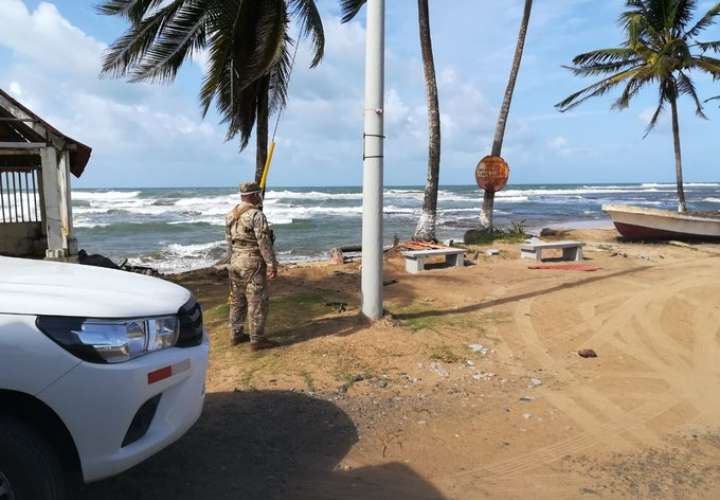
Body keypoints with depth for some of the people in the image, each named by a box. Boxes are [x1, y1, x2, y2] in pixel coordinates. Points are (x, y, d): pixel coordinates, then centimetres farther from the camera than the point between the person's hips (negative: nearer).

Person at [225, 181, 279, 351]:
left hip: (235, 262, 8)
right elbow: (264, 242, -19)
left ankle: (237, 335, 25)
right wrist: (272, 264, -16)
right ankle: (257, 340, 1)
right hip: (252, 263, -8)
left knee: (237, 300, 16)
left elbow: (229, 241, 16)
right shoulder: (256, 215, -15)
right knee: (258, 302, -2)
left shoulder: (230, 215, 10)